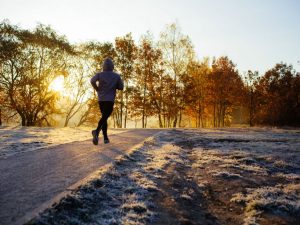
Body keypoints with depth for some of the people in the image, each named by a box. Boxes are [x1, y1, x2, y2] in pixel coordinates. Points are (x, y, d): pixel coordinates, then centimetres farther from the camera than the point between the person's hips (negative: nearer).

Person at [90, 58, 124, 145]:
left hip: (101, 100, 3)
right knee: (104, 118, -14)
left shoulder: (99, 74, 3)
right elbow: (121, 87, 9)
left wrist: (97, 89, -1)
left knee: (104, 117, 17)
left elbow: (92, 81, -15)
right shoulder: (117, 76, 3)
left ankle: (105, 137, 14)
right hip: (110, 100, -3)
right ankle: (96, 131, -41)